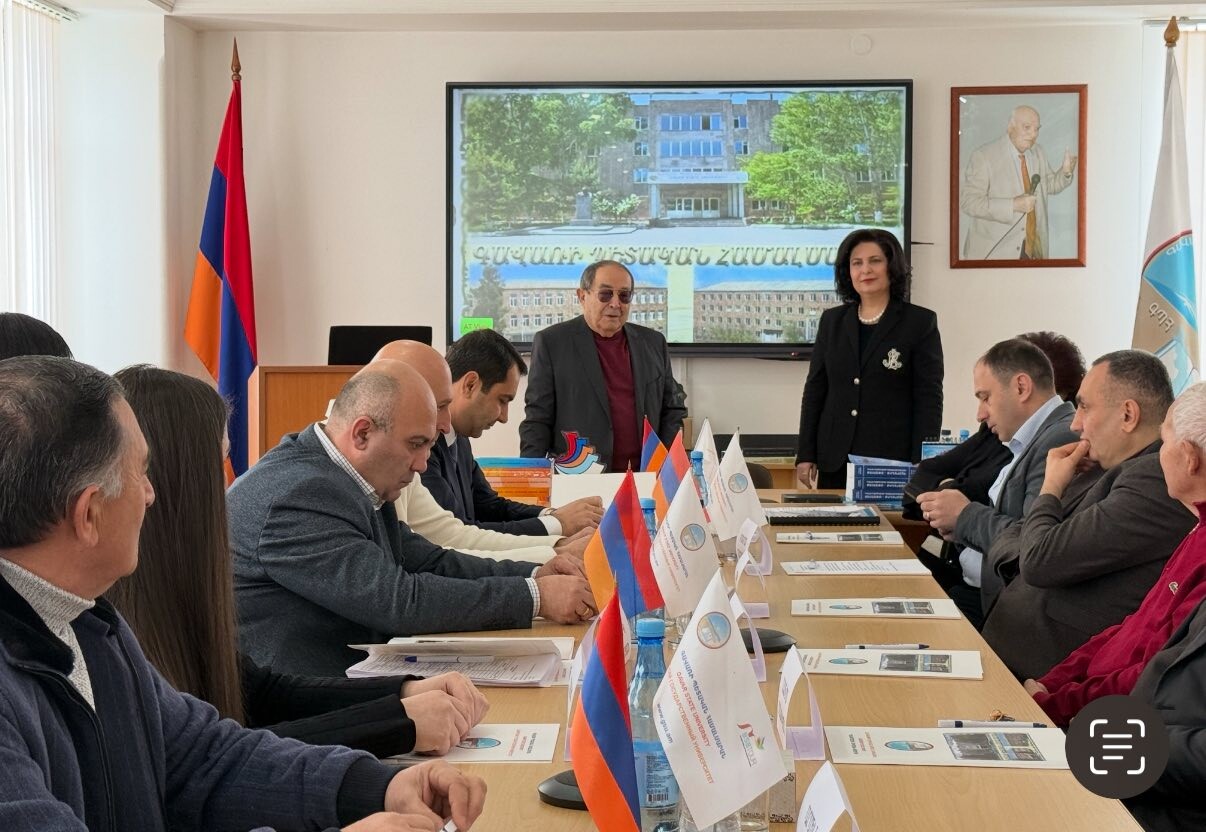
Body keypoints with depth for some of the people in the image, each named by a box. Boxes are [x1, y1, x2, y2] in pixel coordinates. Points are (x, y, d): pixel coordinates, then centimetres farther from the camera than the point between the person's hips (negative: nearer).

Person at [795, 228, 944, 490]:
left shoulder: (921, 323, 1)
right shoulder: (832, 321, 12)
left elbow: (929, 399, -2)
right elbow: (814, 390, 13)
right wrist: (805, 455, 7)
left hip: (895, 462, -3)